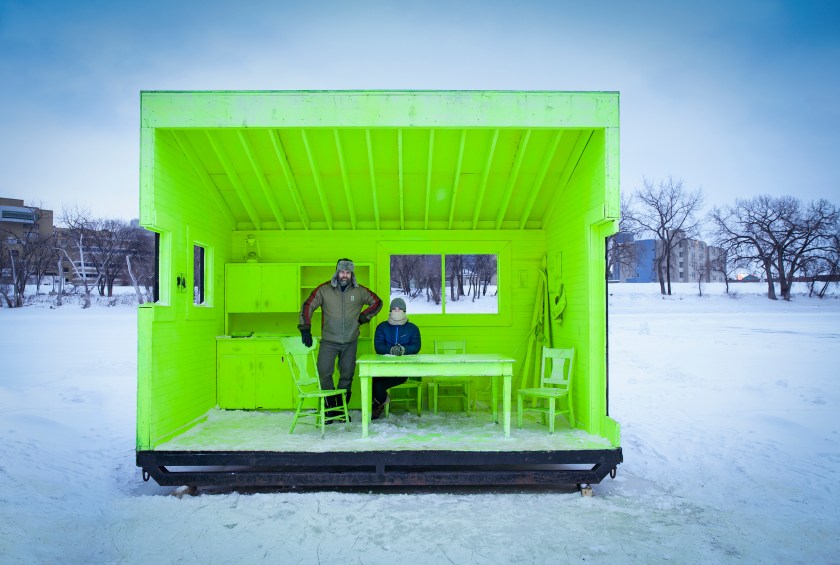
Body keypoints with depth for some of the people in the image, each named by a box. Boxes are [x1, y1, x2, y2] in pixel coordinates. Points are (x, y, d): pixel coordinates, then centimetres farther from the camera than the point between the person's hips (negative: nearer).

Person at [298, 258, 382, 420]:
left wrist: (363, 317, 3)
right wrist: (305, 327, -10)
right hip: (329, 341, -1)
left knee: (347, 375, 8)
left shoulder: (360, 291, 0)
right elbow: (308, 305, -2)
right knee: (324, 372, -9)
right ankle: (330, 408, 7)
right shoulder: (324, 290, -4)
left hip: (350, 342, 2)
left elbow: (377, 302, 12)